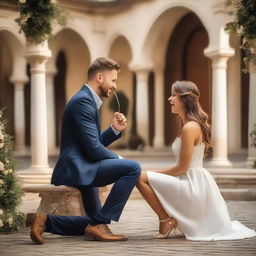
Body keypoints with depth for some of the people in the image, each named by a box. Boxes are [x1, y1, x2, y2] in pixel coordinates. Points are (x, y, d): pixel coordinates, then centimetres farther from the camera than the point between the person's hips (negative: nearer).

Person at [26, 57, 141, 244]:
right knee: (132, 168, -24)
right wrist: (117, 159, -5)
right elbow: (93, 149, -21)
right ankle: (100, 223, -16)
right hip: (76, 168, -11)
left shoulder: (89, 100, 17)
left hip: (81, 168, 11)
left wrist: (115, 130, 6)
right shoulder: (83, 101, -15)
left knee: (94, 223, 16)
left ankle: (44, 221, 9)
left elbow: (95, 144, 21)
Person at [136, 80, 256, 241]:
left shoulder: (189, 128, -19)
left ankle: (165, 219, -5)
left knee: (142, 178, -16)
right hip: (197, 184, 10)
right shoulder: (195, 124, 10)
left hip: (192, 184, -10)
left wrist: (156, 174, -5)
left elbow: (182, 167, -18)